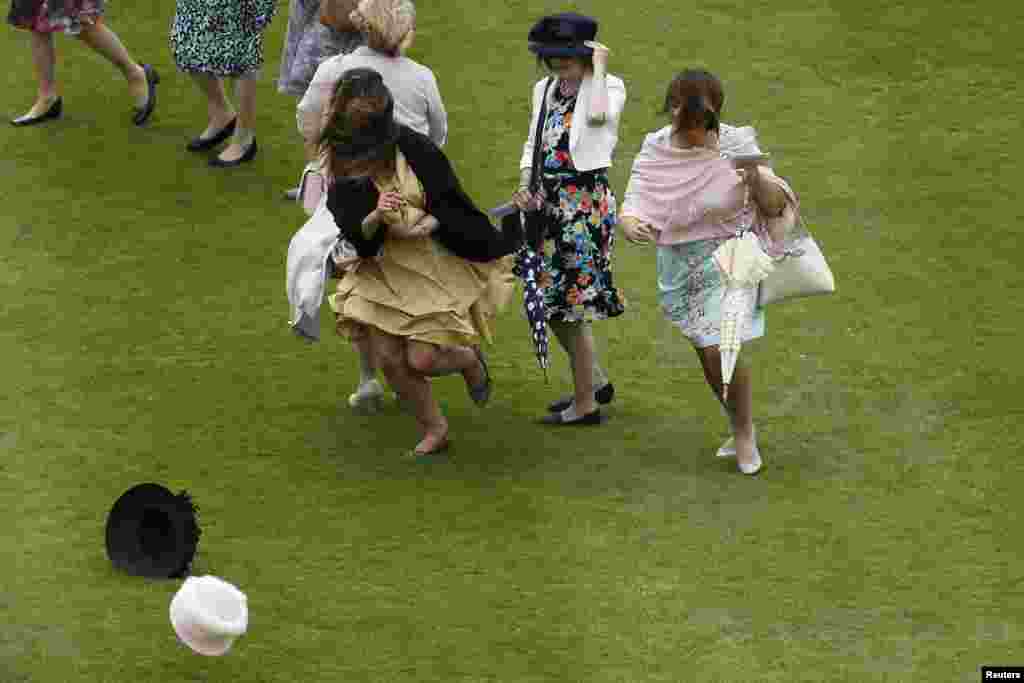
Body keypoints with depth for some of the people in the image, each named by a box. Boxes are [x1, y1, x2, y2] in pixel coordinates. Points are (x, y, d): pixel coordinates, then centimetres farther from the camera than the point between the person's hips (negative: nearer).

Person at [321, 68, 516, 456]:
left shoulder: (413, 148, -15)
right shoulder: (342, 163, -5)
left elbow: (450, 205, -10)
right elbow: (352, 231, -10)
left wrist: (423, 226, -26)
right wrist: (376, 217, -30)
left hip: (435, 265, -4)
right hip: (383, 270, 4)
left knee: (421, 359, -9)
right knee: (387, 358, 0)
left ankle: (469, 359, 27)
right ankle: (434, 429, 23)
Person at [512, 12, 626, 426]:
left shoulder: (609, 87, -8)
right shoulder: (545, 90, 12)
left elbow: (598, 114, -32)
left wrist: (598, 67, -18)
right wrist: (525, 187, -1)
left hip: (586, 202, -8)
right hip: (550, 203, 8)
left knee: (568, 303, -3)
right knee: (551, 301, 14)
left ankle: (586, 404, 9)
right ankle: (595, 381, 32)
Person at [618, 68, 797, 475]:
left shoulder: (736, 146, -16)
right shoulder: (655, 151, -9)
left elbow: (776, 206, -14)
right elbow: (633, 208, -13)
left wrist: (758, 180, -35)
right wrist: (633, 227, -37)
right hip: (680, 267, 4)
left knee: (721, 350, -14)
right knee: (706, 355, 15)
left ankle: (745, 431, 11)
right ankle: (739, 429, 39)